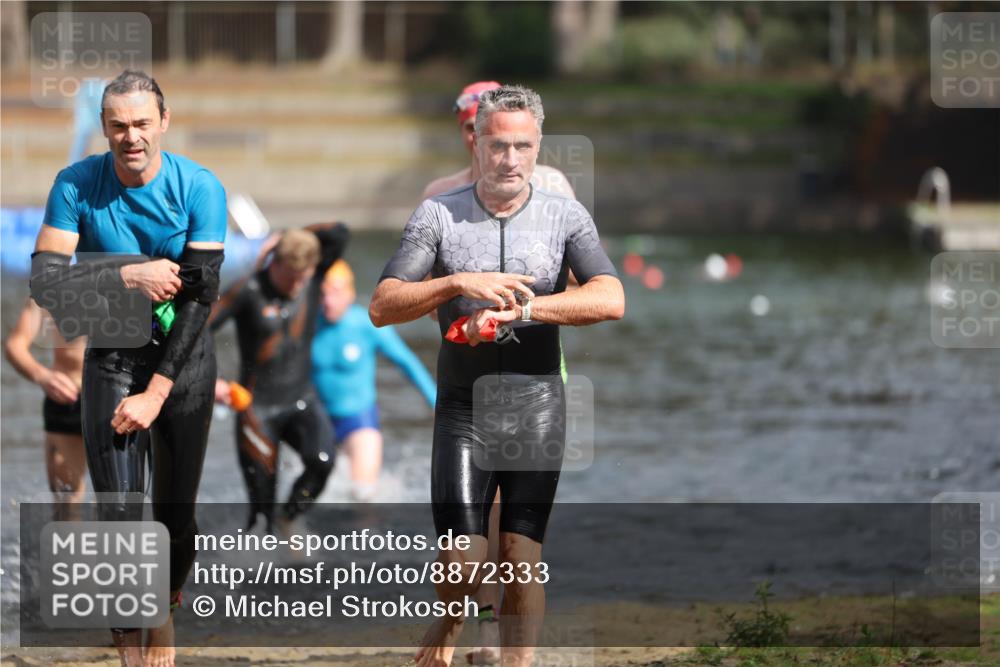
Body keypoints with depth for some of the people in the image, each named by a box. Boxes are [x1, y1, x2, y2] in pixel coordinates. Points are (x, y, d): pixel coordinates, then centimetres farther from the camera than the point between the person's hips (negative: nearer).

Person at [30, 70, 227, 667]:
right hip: (112, 361, 0)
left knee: (176, 518, 6)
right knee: (119, 519, -11)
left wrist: (155, 393, -19)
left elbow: (201, 296, -15)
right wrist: (130, 274, -27)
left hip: (184, 359, 0)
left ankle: (165, 612, 33)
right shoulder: (77, 186, -10)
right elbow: (45, 282, -15)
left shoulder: (199, 188, -12)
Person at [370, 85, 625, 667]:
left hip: (538, 413, 1)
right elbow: (382, 308, -6)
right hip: (463, 410, -1)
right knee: (465, 563, -7)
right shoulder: (438, 217, 1)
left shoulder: (566, 218, 1)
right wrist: (460, 282, -20)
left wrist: (520, 308, -22)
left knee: (523, 561, -2)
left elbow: (611, 300, -14)